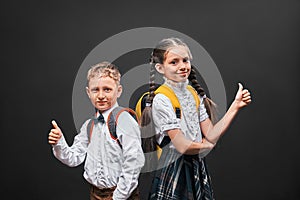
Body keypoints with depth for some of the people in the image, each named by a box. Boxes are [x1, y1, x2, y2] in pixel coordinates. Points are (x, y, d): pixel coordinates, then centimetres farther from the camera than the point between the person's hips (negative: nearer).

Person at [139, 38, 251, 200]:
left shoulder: (194, 94, 6)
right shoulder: (161, 99, -15)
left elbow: (211, 135, -1)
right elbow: (181, 145, -18)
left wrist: (235, 106, -7)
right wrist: (209, 145, -2)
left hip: (197, 168, 7)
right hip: (173, 170, -6)